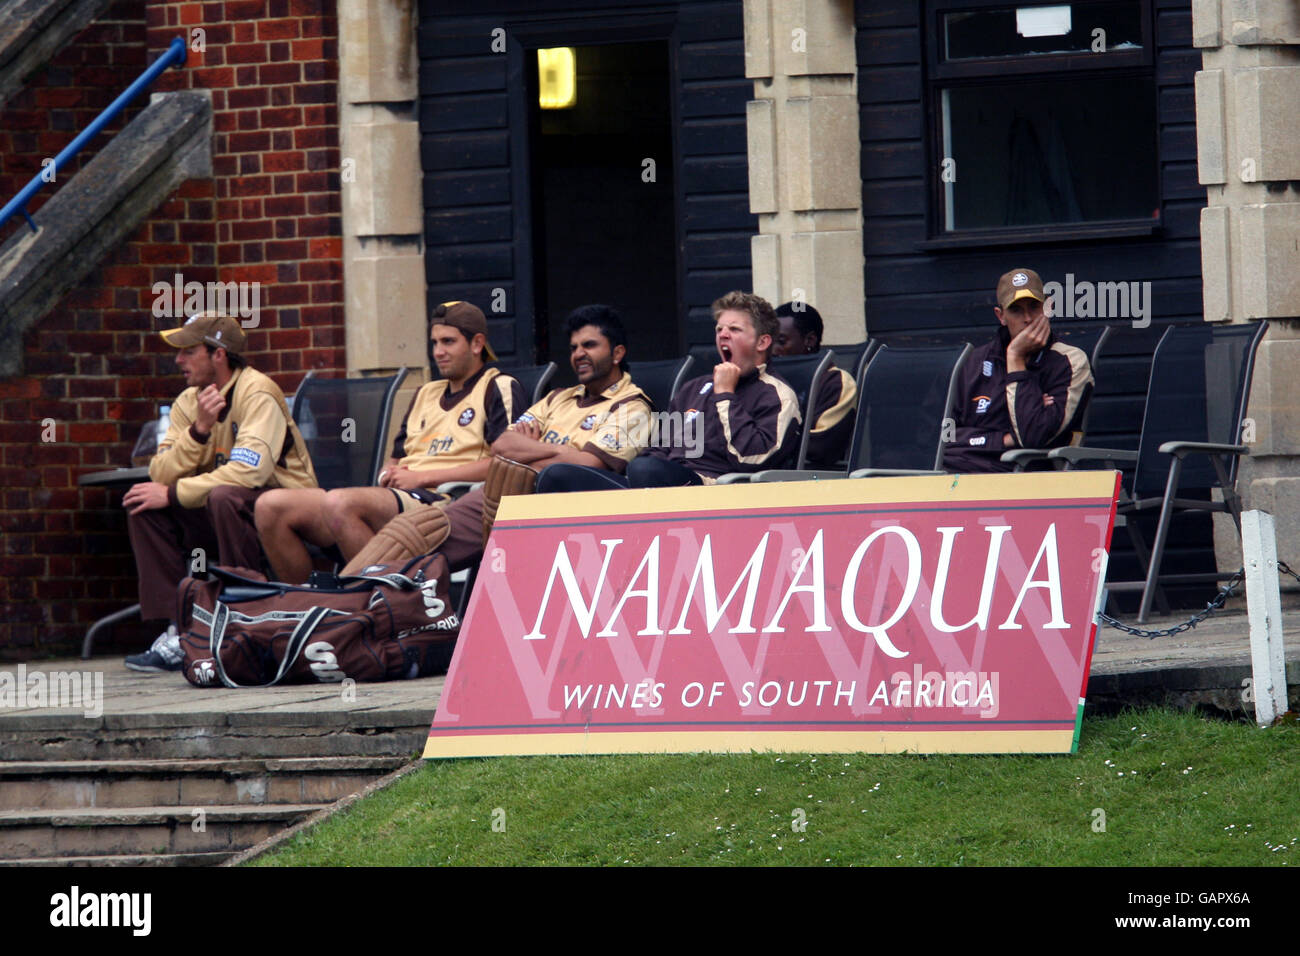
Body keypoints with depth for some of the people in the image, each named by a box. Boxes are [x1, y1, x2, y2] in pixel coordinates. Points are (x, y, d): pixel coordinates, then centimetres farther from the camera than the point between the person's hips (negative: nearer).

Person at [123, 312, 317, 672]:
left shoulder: (258, 393, -16)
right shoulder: (188, 402, 5)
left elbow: (248, 472, -29)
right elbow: (160, 475, -6)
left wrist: (174, 494, -25)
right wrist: (199, 430, -20)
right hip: (217, 515, 7)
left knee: (224, 497, -36)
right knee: (143, 504, -10)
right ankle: (176, 632, -14)